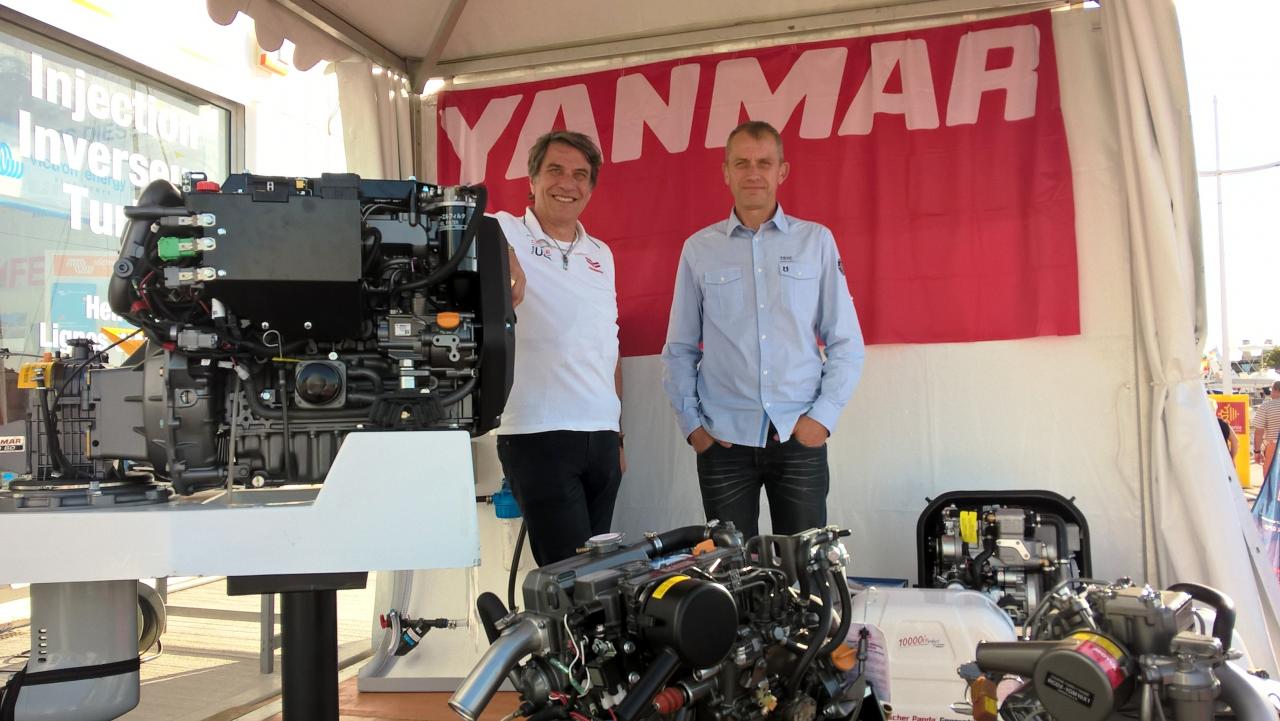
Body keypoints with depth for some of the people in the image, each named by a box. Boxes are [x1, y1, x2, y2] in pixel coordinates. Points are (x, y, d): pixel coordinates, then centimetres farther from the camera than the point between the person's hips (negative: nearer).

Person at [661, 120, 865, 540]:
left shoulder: (816, 241, 6)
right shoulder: (699, 249, 7)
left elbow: (847, 343, 6)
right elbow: (679, 351, 10)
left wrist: (823, 415, -4)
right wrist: (691, 424, 2)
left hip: (800, 436, 0)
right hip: (722, 440, 1)